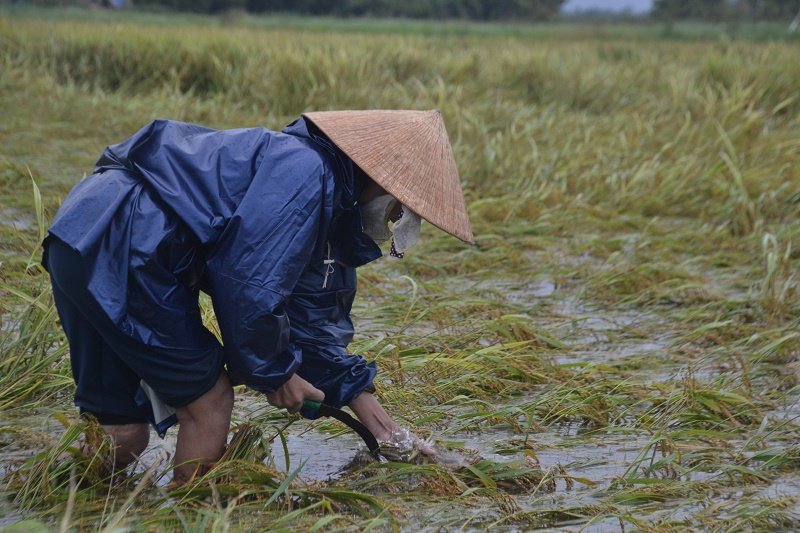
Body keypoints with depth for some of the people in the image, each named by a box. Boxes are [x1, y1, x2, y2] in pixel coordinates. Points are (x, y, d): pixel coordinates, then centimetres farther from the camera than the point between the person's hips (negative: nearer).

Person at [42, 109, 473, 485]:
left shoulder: (333, 198, 18)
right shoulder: (304, 172, -14)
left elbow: (313, 323, 23)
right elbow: (246, 282, -20)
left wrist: (380, 424, 21)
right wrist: (275, 371, -3)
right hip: (117, 245, -10)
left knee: (123, 433, 13)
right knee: (209, 402, -1)